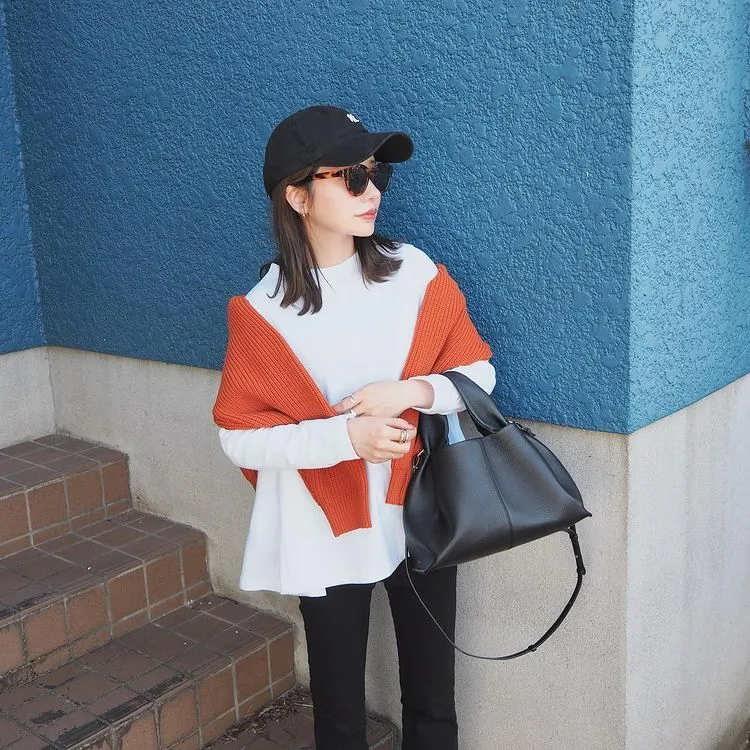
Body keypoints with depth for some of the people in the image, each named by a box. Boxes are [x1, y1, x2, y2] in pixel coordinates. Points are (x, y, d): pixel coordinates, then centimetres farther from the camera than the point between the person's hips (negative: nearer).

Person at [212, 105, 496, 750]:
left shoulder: (414, 273, -4)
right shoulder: (265, 310, -9)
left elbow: (479, 372, 1)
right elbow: (239, 437, -9)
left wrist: (411, 392, -19)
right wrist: (346, 435, -22)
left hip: (421, 521, 2)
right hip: (326, 539, -1)